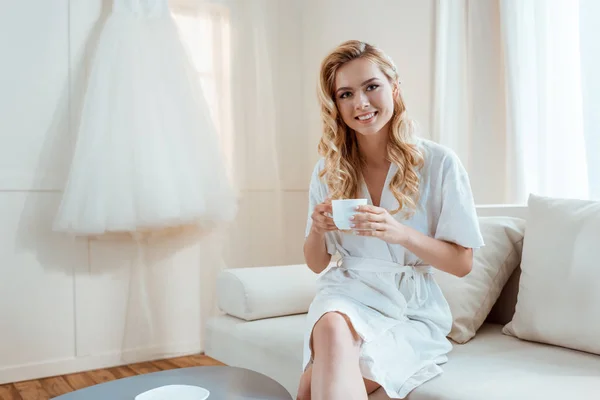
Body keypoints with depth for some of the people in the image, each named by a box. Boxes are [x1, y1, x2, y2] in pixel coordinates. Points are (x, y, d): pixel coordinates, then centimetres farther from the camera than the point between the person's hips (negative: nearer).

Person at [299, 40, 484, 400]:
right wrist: (317, 230, -14)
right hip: (347, 295, 3)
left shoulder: (440, 163, -5)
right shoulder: (328, 170, 3)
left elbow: (463, 263, -3)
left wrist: (401, 234, -21)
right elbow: (318, 264, 9)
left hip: (412, 310, -3)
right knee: (332, 329, -34)